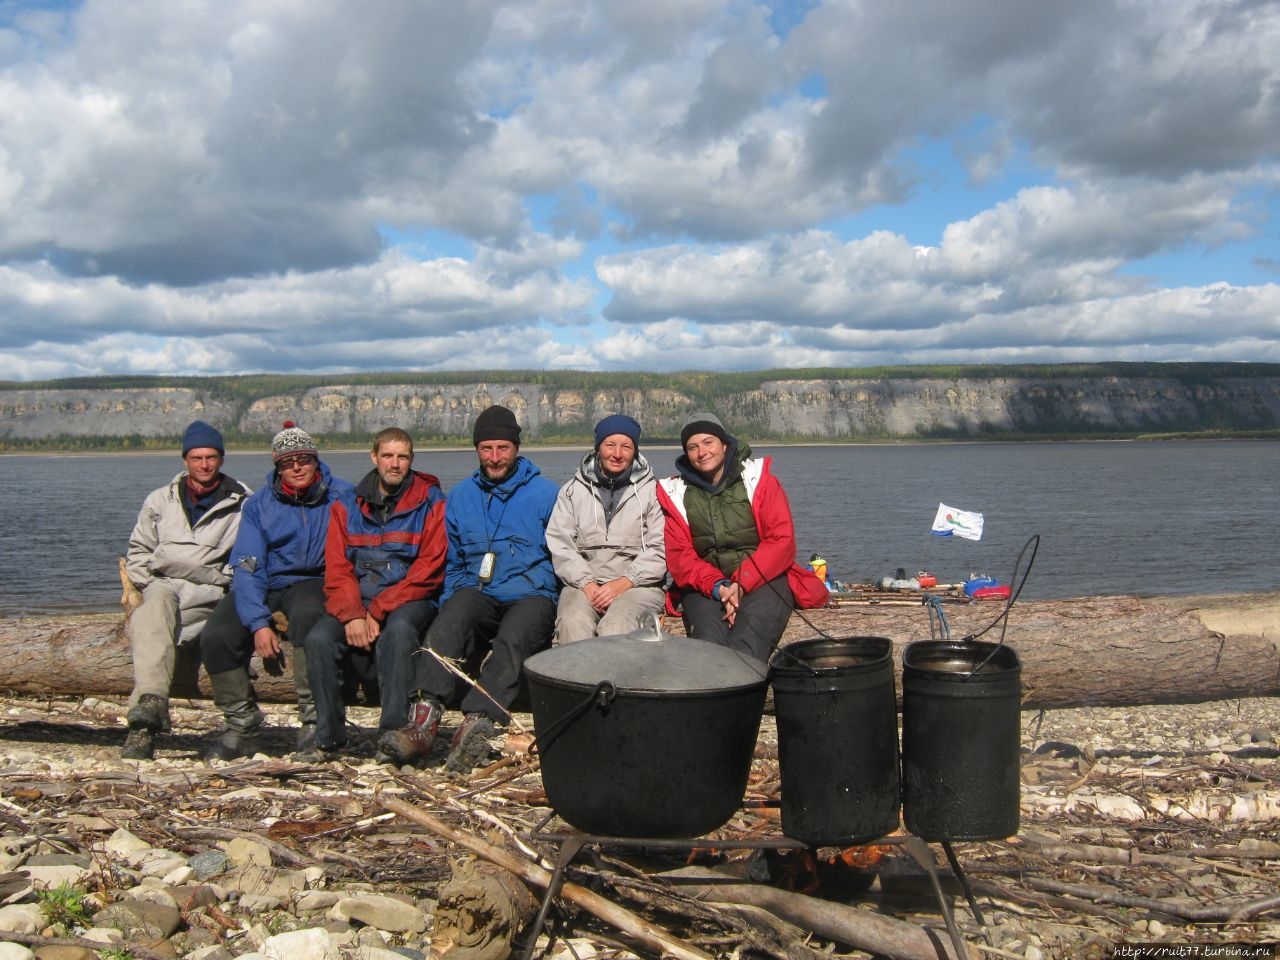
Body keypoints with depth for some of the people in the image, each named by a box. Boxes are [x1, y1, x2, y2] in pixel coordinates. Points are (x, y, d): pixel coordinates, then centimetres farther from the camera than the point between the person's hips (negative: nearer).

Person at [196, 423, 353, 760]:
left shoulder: (342, 496, -2)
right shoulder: (259, 505, 3)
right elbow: (247, 568, -4)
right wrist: (258, 623, -19)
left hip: (314, 583, -3)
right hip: (266, 585, 3)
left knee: (305, 614, -38)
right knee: (216, 637, -22)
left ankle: (314, 720, -30)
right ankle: (241, 726, -3)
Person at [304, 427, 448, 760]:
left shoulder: (431, 503, 1)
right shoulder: (348, 505, 12)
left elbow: (428, 570, -8)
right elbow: (337, 569, 4)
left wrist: (377, 612, -15)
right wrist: (352, 615, -16)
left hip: (409, 599, -3)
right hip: (355, 598, 3)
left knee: (398, 630, -36)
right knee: (319, 639, -25)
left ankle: (394, 732, -29)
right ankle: (328, 738, -12)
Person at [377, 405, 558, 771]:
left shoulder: (545, 493, 6)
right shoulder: (461, 496, 18)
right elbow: (453, 563, 24)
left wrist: (548, 601, -5)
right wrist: (451, 600, 7)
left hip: (531, 596, -2)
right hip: (478, 594, 3)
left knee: (512, 638, -36)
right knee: (450, 617, -32)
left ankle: (476, 725, -51)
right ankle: (422, 722, -44)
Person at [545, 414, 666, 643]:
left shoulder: (652, 491, 9)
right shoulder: (573, 491, 16)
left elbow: (660, 549, 0)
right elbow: (559, 546, 7)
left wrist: (623, 583, -13)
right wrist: (587, 583, -9)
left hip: (637, 585, -2)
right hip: (583, 583, 2)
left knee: (616, 627, -33)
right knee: (572, 623, -31)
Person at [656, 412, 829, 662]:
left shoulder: (758, 479, 5)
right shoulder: (676, 492, 10)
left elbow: (782, 541, -3)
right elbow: (679, 555, 4)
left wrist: (742, 584, -15)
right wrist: (716, 586, -15)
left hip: (764, 580, -1)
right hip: (704, 587, 1)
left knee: (744, 647, -31)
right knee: (708, 640, -30)